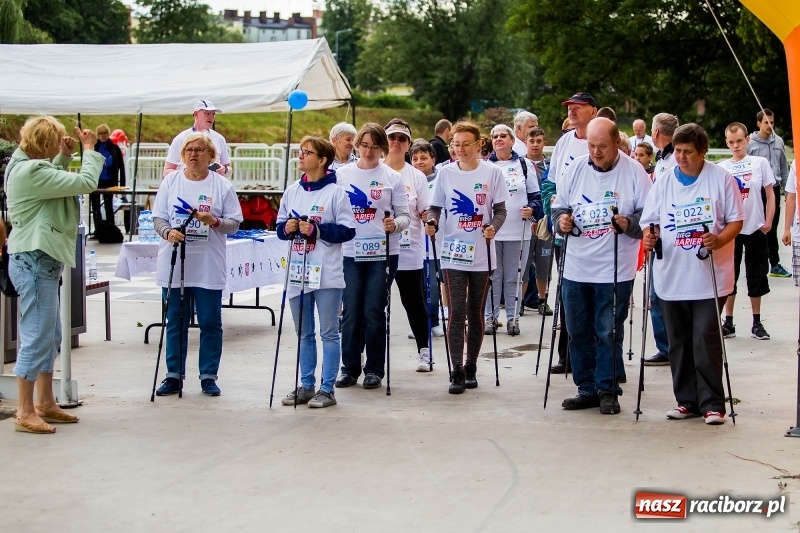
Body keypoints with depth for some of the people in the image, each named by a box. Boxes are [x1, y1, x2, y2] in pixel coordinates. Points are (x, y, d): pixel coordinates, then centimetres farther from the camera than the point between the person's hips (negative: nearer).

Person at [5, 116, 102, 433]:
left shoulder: (26, 166, 10)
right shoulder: (32, 172, -20)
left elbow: (54, 181, 28)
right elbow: (86, 183, -22)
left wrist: (65, 156, 14)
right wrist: (89, 151, -7)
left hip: (39, 261, 11)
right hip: (34, 262, -11)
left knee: (50, 337, 16)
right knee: (36, 338, -6)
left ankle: (45, 404, 25)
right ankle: (25, 413, 0)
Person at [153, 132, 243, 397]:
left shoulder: (222, 185, 1)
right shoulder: (171, 181, 7)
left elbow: (234, 224, -1)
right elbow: (158, 217, 5)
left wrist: (215, 221, -20)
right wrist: (167, 232, -15)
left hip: (208, 268, -2)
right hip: (174, 266, 2)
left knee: (210, 323, 3)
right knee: (175, 323, 8)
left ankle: (208, 376, 12)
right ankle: (174, 375, 16)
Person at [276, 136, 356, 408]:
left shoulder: (335, 192, -7)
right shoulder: (292, 191, 10)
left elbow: (348, 230, -10)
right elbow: (280, 226, 16)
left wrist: (317, 230, -18)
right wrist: (287, 228, -6)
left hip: (326, 274, -6)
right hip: (298, 272, 6)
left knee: (328, 333, 2)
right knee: (304, 334, 13)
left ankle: (327, 390, 7)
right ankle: (306, 386, 22)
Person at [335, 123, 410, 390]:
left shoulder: (392, 177, 2)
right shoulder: (342, 174, 5)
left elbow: (404, 215, 0)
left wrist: (395, 224, -20)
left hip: (383, 253, -1)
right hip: (349, 253, 1)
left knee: (374, 312, 0)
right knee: (351, 312, 3)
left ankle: (374, 369, 11)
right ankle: (349, 367, 14)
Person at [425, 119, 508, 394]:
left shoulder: (492, 172, 0)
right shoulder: (446, 173, 3)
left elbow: (500, 209, 2)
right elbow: (436, 208, 8)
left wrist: (493, 227, -18)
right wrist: (432, 222, -13)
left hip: (481, 255, 0)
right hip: (453, 254, 0)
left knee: (476, 314, 8)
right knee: (456, 313, -7)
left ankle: (471, 367, 21)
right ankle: (457, 372, -4)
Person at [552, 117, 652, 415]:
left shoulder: (633, 171, -5)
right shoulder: (576, 169, 7)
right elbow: (559, 206, 15)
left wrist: (630, 223, -23)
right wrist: (561, 219, -6)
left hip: (615, 270, -4)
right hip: (576, 268, 5)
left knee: (609, 332, -1)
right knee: (578, 332, 9)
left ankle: (607, 390, 10)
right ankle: (587, 389, 20)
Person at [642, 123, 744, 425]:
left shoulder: (721, 179, -2)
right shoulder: (663, 183, 8)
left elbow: (736, 220, -1)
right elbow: (649, 221, 9)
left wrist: (719, 240, -21)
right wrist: (649, 237, -13)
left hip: (710, 278, -4)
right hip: (671, 278, 4)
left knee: (706, 340, -7)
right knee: (679, 342, 9)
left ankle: (712, 404, 0)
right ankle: (687, 401, 19)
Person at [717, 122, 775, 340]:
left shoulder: (760, 163, -1)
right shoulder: (721, 168, 1)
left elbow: (770, 195, 3)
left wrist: (768, 222, -5)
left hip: (755, 229, -1)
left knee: (756, 276, 6)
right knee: (729, 275, 5)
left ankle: (757, 323, 17)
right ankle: (728, 322, 14)